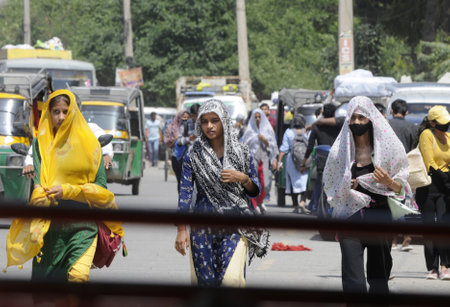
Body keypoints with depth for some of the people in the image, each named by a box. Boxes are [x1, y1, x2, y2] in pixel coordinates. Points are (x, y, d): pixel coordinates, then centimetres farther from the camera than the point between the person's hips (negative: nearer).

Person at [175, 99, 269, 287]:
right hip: (203, 226, 1)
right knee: (205, 280, -1)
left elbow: (255, 192, 11)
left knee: (231, 278, -18)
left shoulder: (240, 152, 5)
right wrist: (181, 230, -8)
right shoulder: (194, 155, 4)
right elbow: (185, 193, 0)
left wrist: (242, 178, -10)